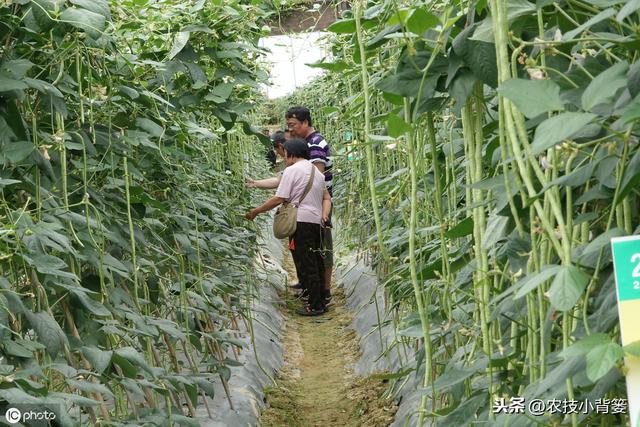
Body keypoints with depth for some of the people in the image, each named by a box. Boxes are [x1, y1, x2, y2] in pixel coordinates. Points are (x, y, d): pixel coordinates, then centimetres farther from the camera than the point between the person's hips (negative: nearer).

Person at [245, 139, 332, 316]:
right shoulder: (316, 172, 20)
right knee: (316, 263, 15)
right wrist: (324, 215, 4)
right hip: (317, 222, 8)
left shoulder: (291, 170, -7)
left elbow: (279, 199, -11)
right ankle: (320, 301, 20)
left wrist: (256, 211, -3)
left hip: (301, 223, -8)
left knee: (306, 266, -4)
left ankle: (315, 306, -2)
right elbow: (326, 197, 19)